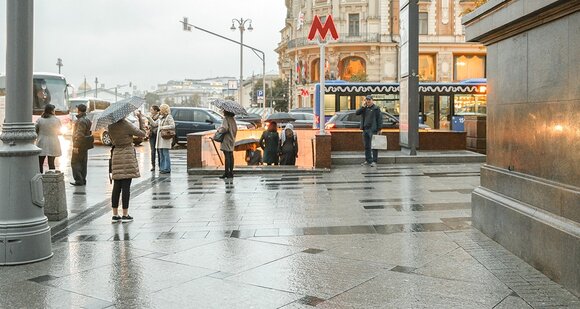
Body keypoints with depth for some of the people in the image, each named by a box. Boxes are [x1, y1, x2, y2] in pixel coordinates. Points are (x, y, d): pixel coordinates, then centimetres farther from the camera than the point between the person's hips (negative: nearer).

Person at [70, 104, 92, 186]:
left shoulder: (81, 121, -19)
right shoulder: (87, 120, 13)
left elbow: (80, 135, -25)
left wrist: (76, 146, -23)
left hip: (79, 146, -10)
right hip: (85, 146, 10)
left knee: (75, 163, -4)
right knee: (83, 163, 13)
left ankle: (79, 180, -7)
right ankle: (83, 180, 17)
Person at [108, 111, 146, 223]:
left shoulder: (110, 126, 5)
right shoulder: (127, 125, -13)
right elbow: (142, 134, -4)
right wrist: (140, 119, 3)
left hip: (116, 154, 6)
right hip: (127, 154, -6)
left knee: (116, 186, 9)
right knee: (126, 186, -2)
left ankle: (115, 215, 11)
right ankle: (125, 215, 2)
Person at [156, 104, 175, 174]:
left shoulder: (169, 117, -7)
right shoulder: (160, 117, 18)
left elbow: (173, 126, -18)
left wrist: (163, 127, -16)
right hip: (160, 138, 8)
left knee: (166, 154, -7)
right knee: (161, 154, 8)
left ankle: (167, 169, -4)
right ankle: (162, 168, 13)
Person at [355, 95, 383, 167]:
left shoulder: (376, 108, -3)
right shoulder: (364, 108, 14)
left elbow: (379, 119, -6)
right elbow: (357, 113, 4)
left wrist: (379, 129, -12)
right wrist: (363, 106, -6)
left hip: (373, 130, -6)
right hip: (365, 129, 6)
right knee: (366, 146, 11)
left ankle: (374, 161, -1)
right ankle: (368, 160, 19)